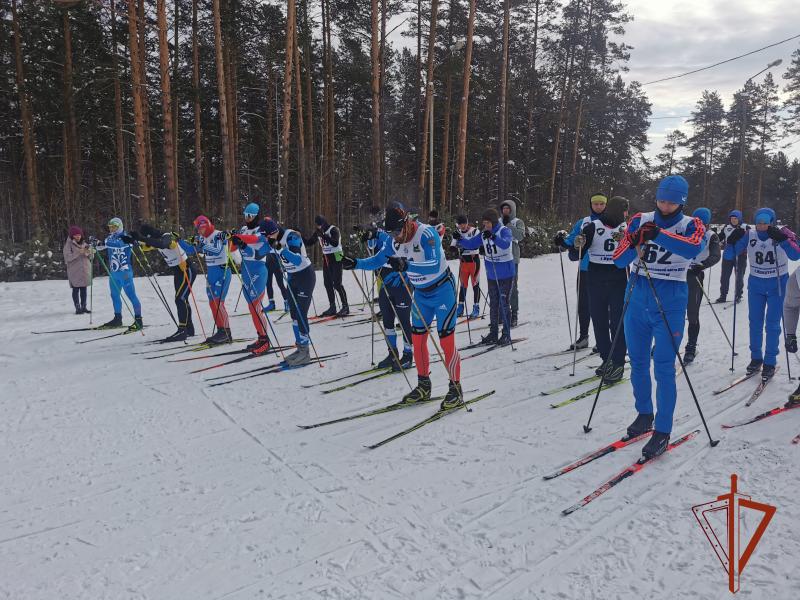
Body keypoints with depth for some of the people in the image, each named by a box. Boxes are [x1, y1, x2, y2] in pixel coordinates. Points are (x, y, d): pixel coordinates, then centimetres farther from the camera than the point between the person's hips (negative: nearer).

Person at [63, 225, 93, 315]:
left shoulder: (84, 243, 12)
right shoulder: (68, 244, -2)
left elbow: (91, 257, 10)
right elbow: (68, 257, -13)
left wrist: (89, 253, -12)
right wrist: (78, 253, -23)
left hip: (85, 270, 4)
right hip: (74, 271, -4)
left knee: (83, 289, 6)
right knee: (76, 290, -2)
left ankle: (83, 307, 12)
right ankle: (77, 308, 0)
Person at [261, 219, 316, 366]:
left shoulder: (292, 236, -23)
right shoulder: (275, 240, 0)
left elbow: (298, 261, -32)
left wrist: (281, 248, -36)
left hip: (305, 276, -8)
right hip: (292, 277, 8)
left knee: (301, 314, -9)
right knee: (294, 314, 8)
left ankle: (305, 352, -2)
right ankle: (300, 348, 17)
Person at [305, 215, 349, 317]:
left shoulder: (333, 230, -13)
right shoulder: (318, 232, 8)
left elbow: (335, 243, -27)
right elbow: (309, 242, 13)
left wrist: (324, 236, -34)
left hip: (336, 258, -7)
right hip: (326, 258, 7)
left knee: (337, 283, -11)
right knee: (327, 283, 6)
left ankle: (345, 306, -3)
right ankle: (332, 307, 14)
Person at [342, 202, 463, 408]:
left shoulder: (426, 234, -25)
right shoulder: (395, 242, -3)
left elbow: (434, 266, -36)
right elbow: (377, 260, 8)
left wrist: (406, 265, -48)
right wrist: (355, 263, -8)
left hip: (442, 290, -7)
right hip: (421, 293, 7)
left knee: (446, 341, -7)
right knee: (417, 338, 8)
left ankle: (455, 389, 4)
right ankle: (423, 386, 22)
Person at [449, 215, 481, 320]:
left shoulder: (475, 231, -9)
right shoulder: (457, 232, 6)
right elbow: (452, 246, 4)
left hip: (474, 260, -4)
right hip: (463, 261, 4)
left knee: (475, 284, 0)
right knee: (463, 284, 9)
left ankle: (476, 308, 6)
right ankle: (460, 308, 15)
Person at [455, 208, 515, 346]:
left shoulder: (504, 231, -15)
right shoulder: (484, 234, 2)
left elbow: (505, 244, -34)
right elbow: (470, 244, 2)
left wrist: (493, 237, -49)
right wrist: (460, 239, -15)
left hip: (506, 275, -6)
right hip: (491, 275, 6)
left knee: (504, 304, -2)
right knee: (493, 304, 12)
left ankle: (506, 335, 8)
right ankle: (493, 333, 22)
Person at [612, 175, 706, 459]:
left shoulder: (691, 225, -3)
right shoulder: (640, 220, 3)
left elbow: (694, 247, -27)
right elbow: (619, 260, -5)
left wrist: (658, 234, -39)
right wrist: (633, 243, -25)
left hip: (670, 304, -3)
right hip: (638, 299, 3)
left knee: (664, 367, -3)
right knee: (637, 362, 12)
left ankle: (662, 431, 7)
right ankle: (644, 415, 31)